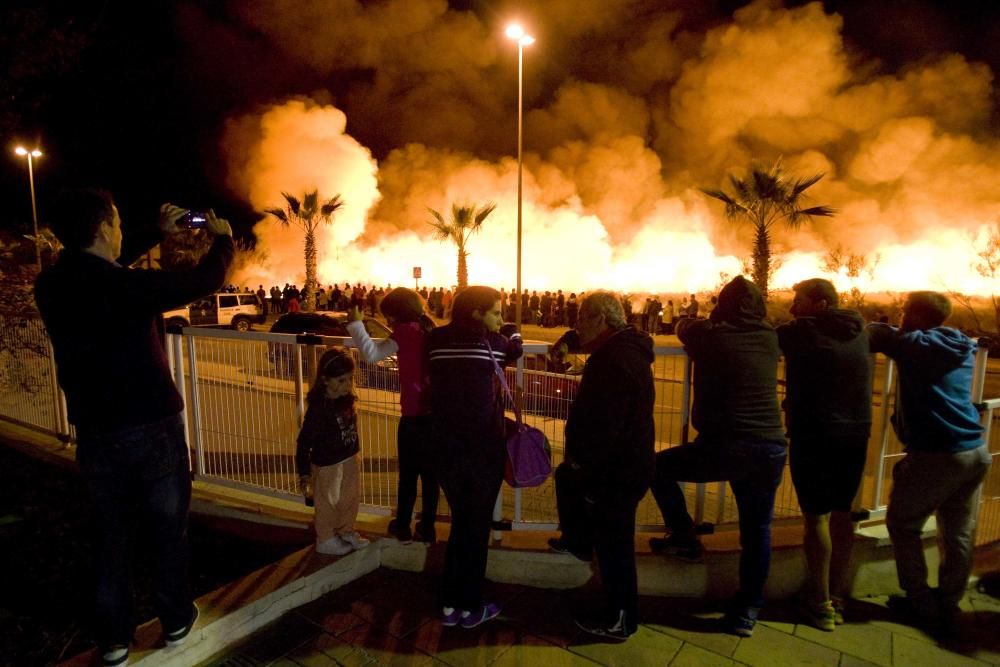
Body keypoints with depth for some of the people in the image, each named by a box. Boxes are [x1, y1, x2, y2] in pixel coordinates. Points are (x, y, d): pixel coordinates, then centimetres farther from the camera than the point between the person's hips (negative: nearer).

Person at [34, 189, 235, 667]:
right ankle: (176, 620, 29)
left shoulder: (51, 284, -3)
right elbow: (205, 281, -14)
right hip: (151, 427, -5)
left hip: (95, 432, 5)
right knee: (167, 526, 13)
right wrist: (223, 238, 5)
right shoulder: (126, 286, -23)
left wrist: (159, 237, 19)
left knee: (110, 533, 16)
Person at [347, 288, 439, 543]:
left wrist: (356, 324, -9)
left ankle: (403, 529, 24)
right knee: (429, 473, 12)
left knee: (408, 474, 10)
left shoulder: (406, 331, -11)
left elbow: (371, 354, -16)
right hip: (435, 413, 6)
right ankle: (427, 529, 22)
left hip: (414, 416, -6)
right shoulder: (428, 330, 8)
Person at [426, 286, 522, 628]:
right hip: (483, 450, -4)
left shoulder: (437, 340, 0)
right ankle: (470, 607, 23)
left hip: (446, 448, 4)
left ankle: (449, 605, 27)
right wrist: (511, 332, 29)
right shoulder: (490, 341, -10)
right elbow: (514, 348, 9)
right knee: (477, 528, 12)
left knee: (459, 523, 20)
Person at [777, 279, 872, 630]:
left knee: (817, 516, 2)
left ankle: (821, 604, 11)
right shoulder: (859, 332, 8)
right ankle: (837, 597, 25)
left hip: (814, 435, -6)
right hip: (855, 434, 6)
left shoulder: (800, 331, -10)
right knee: (842, 513, 15)